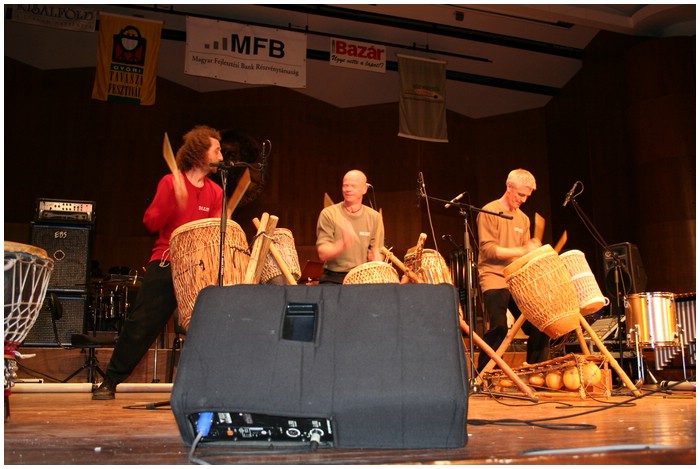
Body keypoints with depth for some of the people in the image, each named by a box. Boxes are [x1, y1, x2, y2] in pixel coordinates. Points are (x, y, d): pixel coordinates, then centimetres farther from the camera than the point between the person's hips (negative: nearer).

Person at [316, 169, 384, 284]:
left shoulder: (374, 217, 7)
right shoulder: (328, 214, -1)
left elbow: (378, 250, 5)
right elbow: (322, 253, -8)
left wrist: (375, 257, -18)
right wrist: (341, 245, -27)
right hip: (334, 278, -2)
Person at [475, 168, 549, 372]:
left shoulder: (523, 219, 16)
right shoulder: (489, 212, -5)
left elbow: (525, 252, 17)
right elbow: (488, 249, -14)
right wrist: (521, 251, -19)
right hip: (494, 279, -7)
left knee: (538, 326, 1)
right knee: (499, 328, -18)